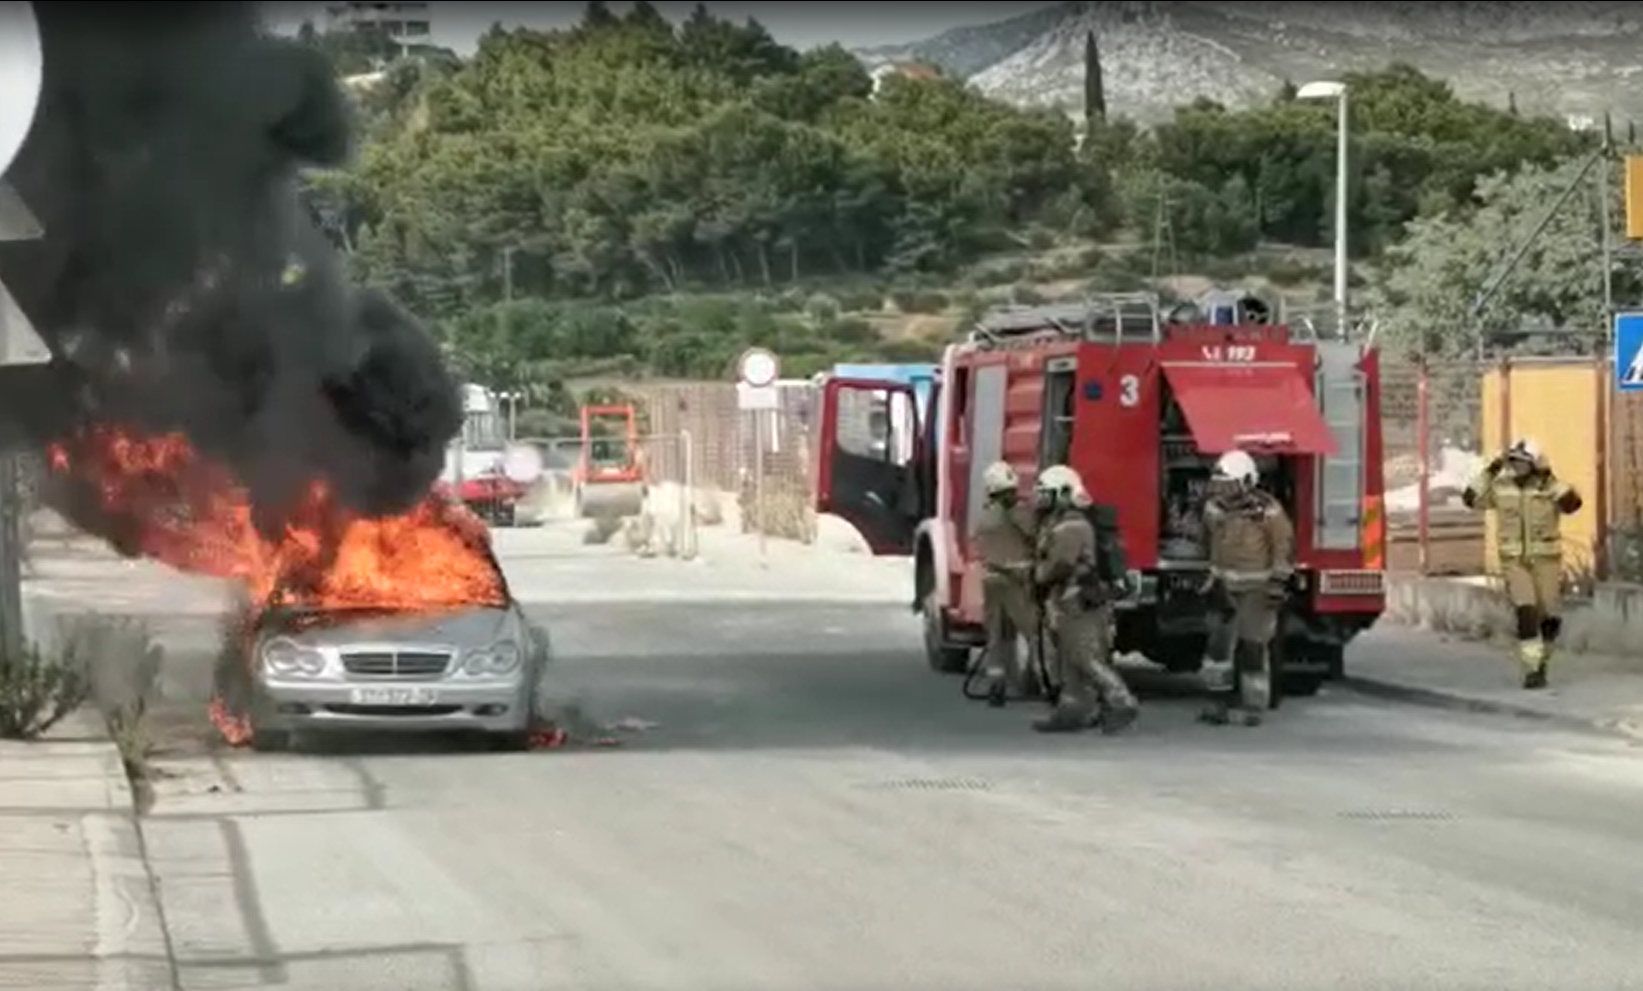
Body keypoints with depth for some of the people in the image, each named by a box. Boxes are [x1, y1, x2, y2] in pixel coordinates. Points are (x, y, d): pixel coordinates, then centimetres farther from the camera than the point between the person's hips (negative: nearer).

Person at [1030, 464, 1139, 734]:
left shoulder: (1071, 526, -17)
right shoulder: (1057, 524, 17)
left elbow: (1059, 565, -23)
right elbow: (1050, 560, 20)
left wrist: (1038, 574, -6)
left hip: (1079, 603, -11)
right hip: (1067, 603, 11)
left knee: (1088, 659, -11)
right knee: (1069, 661, 12)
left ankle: (1121, 704, -10)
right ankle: (1071, 712, 15)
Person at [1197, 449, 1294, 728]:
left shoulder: (1268, 511, -16)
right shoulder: (1215, 508, 1)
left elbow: (1285, 546, -9)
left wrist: (1278, 583, -13)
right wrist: (1214, 578, 22)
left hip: (1257, 588, -5)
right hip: (1225, 586, 5)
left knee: (1252, 647, -4)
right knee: (1219, 641, -2)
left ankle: (1254, 707, 4)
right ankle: (1218, 702, 3)